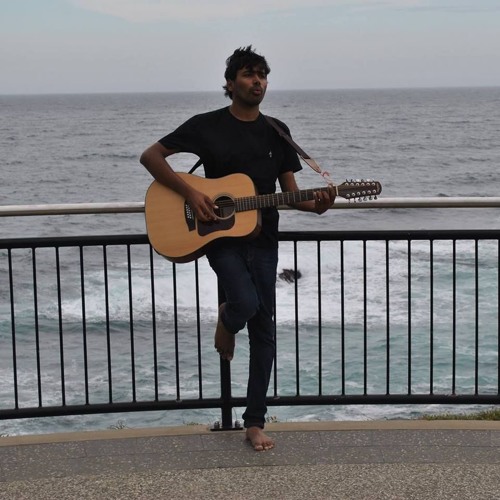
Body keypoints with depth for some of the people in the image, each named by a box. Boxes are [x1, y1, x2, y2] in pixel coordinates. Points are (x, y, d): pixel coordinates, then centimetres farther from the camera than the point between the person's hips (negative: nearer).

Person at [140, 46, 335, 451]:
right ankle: (226, 321, 14)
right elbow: (151, 156, -2)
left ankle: (255, 422, 13)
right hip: (220, 236, -4)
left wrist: (316, 205, -14)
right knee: (246, 303, -27)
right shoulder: (206, 126, -3)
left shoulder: (276, 132, 8)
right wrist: (190, 193, -14)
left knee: (264, 328, 3)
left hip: (263, 239, 4)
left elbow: (290, 191, 9)